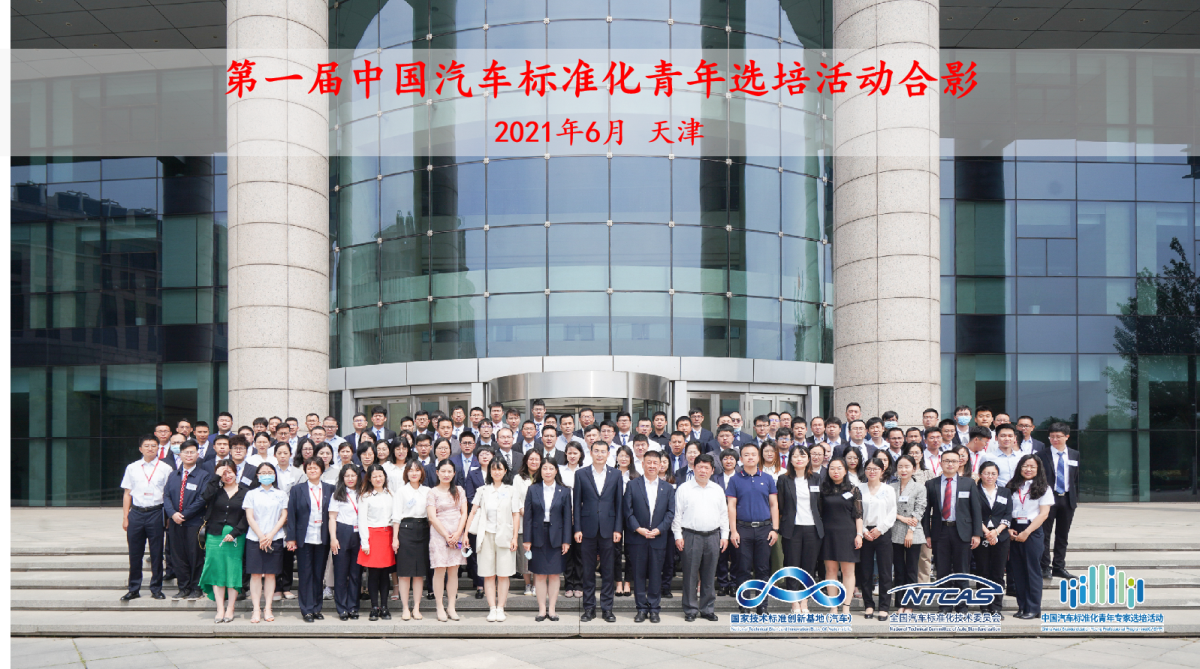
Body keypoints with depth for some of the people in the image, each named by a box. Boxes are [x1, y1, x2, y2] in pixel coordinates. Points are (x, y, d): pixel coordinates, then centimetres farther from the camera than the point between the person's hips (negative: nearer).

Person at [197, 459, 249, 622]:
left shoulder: (244, 492, 3)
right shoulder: (216, 489, 7)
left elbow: (246, 517, -1)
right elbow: (206, 497, -16)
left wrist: (234, 533, -11)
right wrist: (216, 477, -12)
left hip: (236, 537, -1)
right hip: (215, 535, 1)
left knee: (233, 572, 0)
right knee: (217, 571, 0)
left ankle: (230, 609, 6)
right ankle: (220, 609, 2)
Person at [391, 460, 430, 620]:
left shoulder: (427, 491, 12)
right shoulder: (401, 491, 2)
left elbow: (430, 514, 14)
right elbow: (396, 516, -1)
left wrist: (431, 534, 5)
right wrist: (395, 537, -6)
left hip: (422, 530, 3)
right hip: (405, 530, -3)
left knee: (420, 572, 4)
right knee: (404, 572, -2)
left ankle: (416, 608, 10)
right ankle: (405, 608, 5)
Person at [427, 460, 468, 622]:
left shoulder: (459, 491, 10)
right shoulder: (433, 493, 0)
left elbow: (464, 513, 6)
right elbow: (432, 518, -5)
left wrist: (457, 534, -6)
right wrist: (447, 536, -9)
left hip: (456, 536, 3)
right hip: (439, 535, -3)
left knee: (453, 571, 4)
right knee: (439, 571, -3)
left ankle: (451, 607, 10)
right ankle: (440, 608, 4)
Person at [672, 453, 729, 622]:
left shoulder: (718, 490, 11)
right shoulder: (684, 488, 1)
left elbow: (724, 514, 14)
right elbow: (677, 514, 0)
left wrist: (724, 535, 8)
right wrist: (678, 536, -5)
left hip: (713, 536, 3)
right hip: (691, 536, -3)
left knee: (709, 576, 7)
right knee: (690, 575, -1)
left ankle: (708, 609, 16)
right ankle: (690, 610, 8)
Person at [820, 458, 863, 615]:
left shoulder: (853, 490, 4)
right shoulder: (823, 489, 8)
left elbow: (858, 514, 3)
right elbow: (819, 512, 10)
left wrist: (859, 534, -4)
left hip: (847, 534, -2)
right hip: (828, 534, 2)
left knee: (848, 571, 0)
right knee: (830, 570, 3)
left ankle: (846, 607, 3)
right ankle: (833, 607, 7)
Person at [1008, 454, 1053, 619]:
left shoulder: (1043, 488, 1)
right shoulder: (1012, 487, 11)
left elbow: (1043, 514, -6)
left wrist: (1026, 532, -13)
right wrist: (1009, 529, -7)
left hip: (1033, 531, -4)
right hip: (1014, 532, 4)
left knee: (1032, 570, -2)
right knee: (1018, 570, 6)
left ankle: (1033, 609, 3)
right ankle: (1022, 607, 13)